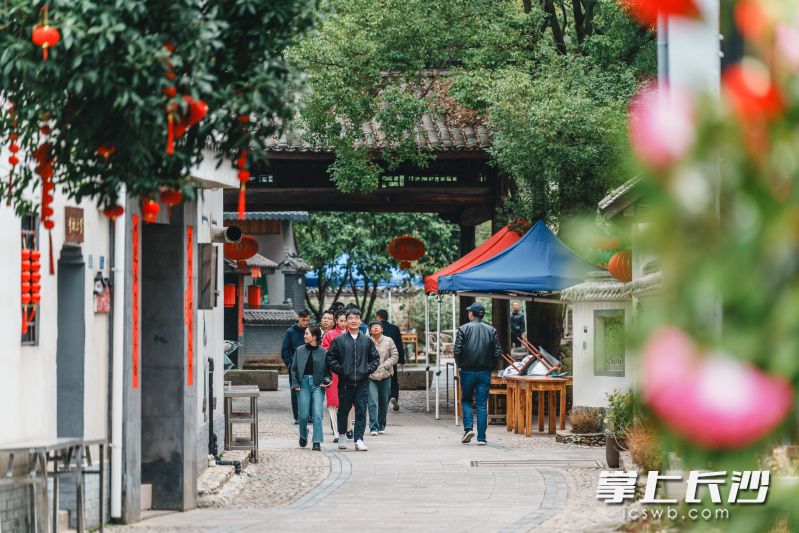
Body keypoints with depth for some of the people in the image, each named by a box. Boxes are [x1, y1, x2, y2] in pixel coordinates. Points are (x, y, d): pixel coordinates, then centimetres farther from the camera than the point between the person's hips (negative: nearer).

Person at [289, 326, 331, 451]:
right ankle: (303, 436, 29)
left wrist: (326, 380, -10)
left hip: (317, 385, -2)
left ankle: (317, 442, -7)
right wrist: (295, 384, -1)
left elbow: (327, 370, 7)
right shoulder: (300, 351, 5)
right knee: (303, 415, 2)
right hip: (303, 383, 2)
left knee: (317, 414, -9)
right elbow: (293, 369, 8)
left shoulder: (323, 352, 0)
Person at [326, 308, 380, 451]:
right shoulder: (339, 340, 2)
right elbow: (330, 358, 3)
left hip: (362, 382, 1)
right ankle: (342, 435, 31)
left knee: (361, 411, -6)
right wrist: (340, 370, -7)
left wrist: (369, 369, 0)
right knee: (343, 411, 10)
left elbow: (375, 358, 15)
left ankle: (359, 440, -6)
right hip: (345, 383, -1)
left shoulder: (367, 340, 8)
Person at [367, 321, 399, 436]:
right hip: (370, 376, -2)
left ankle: (381, 426, 27)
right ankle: (373, 427, -12)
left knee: (384, 402, 11)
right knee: (373, 402, -12)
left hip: (385, 375, 2)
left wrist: (385, 365, -8)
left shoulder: (388, 341, 3)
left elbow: (395, 356, 4)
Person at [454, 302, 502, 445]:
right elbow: (497, 352, -1)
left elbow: (457, 350, -9)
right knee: (482, 405, 4)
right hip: (485, 373, 2)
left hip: (467, 371, -2)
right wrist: (491, 367, 12)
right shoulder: (491, 330, 3)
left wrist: (459, 364, 7)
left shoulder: (464, 329, -4)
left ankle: (468, 428, -6)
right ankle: (481, 437, 1)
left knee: (466, 401, 14)